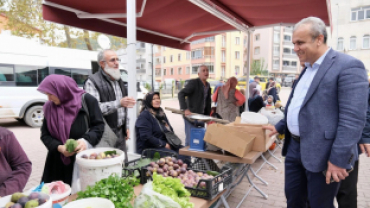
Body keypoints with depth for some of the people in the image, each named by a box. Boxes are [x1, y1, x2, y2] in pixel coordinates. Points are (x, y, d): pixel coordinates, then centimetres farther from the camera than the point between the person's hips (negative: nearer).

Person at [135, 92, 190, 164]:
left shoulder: (161, 112, 17)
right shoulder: (144, 115, -9)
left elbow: (170, 129, 24)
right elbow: (146, 137, -18)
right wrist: (164, 144, -16)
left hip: (166, 144, 8)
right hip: (149, 148, -8)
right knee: (177, 156, -27)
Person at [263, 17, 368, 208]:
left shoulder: (348, 66, -14)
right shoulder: (307, 69, 14)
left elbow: (352, 119, -20)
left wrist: (338, 159, -21)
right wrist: (279, 127, 18)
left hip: (321, 153, -8)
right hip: (295, 147, 8)